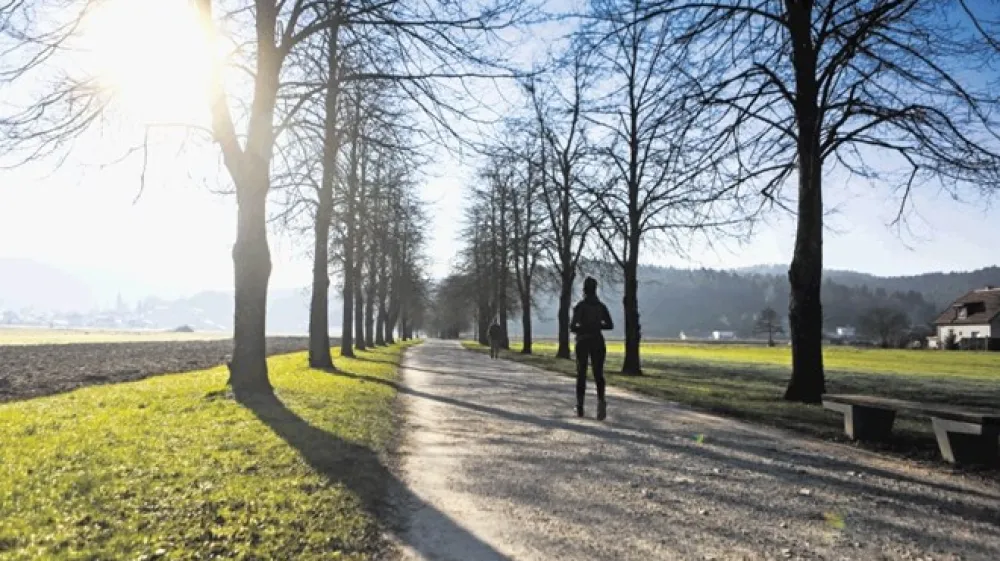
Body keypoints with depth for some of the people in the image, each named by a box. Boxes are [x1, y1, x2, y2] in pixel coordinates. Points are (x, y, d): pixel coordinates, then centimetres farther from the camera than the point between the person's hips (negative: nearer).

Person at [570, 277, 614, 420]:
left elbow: (573, 327, -14)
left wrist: (582, 329, 8)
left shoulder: (580, 306, -8)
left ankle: (580, 407, 16)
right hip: (598, 342, 2)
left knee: (581, 374, 12)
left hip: (582, 342, -2)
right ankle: (601, 400, -24)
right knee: (598, 374, 4)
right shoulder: (601, 306, 3)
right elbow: (610, 325, 6)